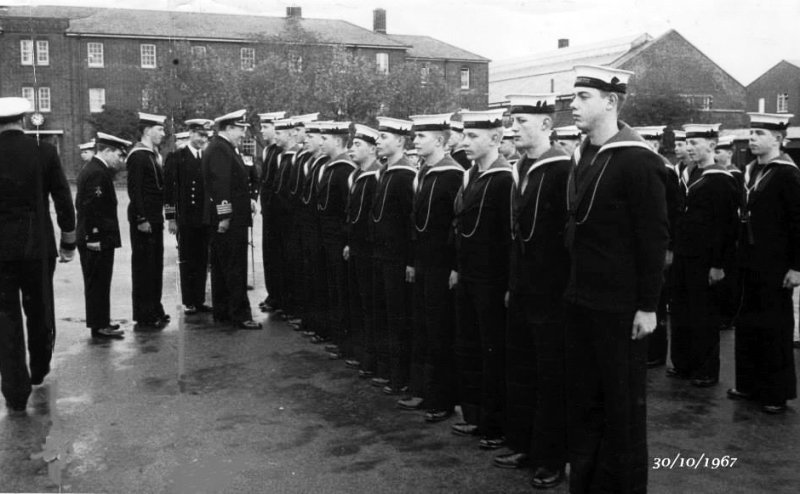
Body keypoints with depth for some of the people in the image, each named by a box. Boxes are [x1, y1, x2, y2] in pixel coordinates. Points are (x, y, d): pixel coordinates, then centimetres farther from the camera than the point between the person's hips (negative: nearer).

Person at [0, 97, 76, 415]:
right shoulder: (44, 152, -6)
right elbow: (63, 200, -4)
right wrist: (68, 242, 7)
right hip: (37, 247, 1)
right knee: (39, 312, 18)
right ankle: (39, 371, 37)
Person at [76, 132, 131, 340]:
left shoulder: (89, 168, 15)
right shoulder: (98, 173, -18)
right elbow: (91, 208, -23)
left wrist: (91, 235, 18)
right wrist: (94, 236, -21)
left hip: (93, 239, 10)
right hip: (99, 240, -10)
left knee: (96, 283, 16)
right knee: (98, 283, -3)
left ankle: (100, 322, 26)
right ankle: (99, 327, 4)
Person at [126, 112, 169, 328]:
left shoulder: (154, 154, 15)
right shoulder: (137, 155, -13)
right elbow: (134, 190, -18)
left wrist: (159, 216, 14)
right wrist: (141, 219, -20)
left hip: (155, 217, 9)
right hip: (143, 219, -9)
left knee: (156, 264, 14)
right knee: (143, 265, -2)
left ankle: (155, 310, 24)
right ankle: (144, 316, 5)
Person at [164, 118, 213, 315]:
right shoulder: (176, 157, -2)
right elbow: (168, 189, -4)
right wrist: (170, 218, -8)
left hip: (205, 218, 4)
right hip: (185, 220, -3)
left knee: (202, 261, 8)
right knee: (187, 262, 4)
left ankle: (199, 300, 17)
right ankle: (188, 303, 12)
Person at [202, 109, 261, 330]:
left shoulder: (225, 148, 16)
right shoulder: (219, 150, -16)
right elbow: (220, 186, -23)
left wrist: (247, 200, 11)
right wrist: (224, 216, -25)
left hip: (227, 219, 11)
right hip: (229, 220, -11)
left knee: (221, 267, 14)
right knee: (235, 268, -6)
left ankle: (222, 312, 23)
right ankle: (240, 315, -2)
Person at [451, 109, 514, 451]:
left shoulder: (504, 178, -14)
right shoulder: (469, 176, 10)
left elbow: (511, 235, -17)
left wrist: (508, 284, -17)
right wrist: (458, 269, 13)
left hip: (491, 282, -8)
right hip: (467, 279, 8)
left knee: (494, 352, 2)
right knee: (467, 348, 16)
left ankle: (497, 426, 15)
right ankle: (474, 415, 30)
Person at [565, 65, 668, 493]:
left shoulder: (638, 161, -13)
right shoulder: (583, 156, 10)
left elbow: (654, 238, -14)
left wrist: (648, 306, -15)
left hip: (620, 306, -8)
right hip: (581, 298, 8)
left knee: (623, 401, 6)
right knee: (582, 397, 16)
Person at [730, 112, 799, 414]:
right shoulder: (751, 171, 11)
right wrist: (740, 256, 10)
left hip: (775, 267, -7)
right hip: (750, 264, 7)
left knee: (775, 329, 3)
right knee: (747, 325, 13)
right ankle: (749, 384, 26)